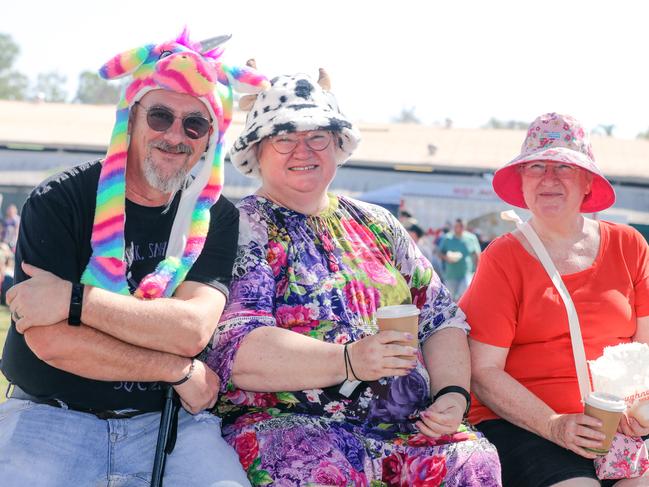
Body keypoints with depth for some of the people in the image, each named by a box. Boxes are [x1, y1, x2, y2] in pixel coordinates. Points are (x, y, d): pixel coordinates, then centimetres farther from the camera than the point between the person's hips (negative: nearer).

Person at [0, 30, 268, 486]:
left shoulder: (218, 218, 1)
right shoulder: (58, 202, -5)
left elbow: (193, 330, -15)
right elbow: (51, 342, -15)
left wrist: (74, 300, -19)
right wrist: (179, 371, -13)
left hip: (168, 418, 2)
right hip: (52, 415, -1)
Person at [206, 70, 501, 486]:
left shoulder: (377, 225, 19)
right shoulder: (241, 230, 2)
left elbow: (442, 319, 17)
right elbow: (233, 351, -12)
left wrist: (453, 394, -2)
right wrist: (350, 360, -21)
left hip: (405, 423, 5)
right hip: (286, 422, -5)